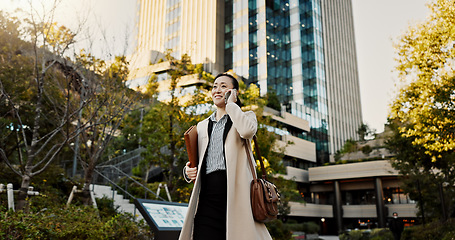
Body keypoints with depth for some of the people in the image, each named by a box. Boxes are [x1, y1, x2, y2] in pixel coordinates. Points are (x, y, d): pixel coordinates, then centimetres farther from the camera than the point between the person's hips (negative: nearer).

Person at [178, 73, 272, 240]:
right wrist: (188, 171, 5)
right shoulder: (202, 126, 24)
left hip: (235, 195, -3)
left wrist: (231, 104, -2)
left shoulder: (246, 116, 11)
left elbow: (247, 131, -15)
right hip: (208, 198, 4)